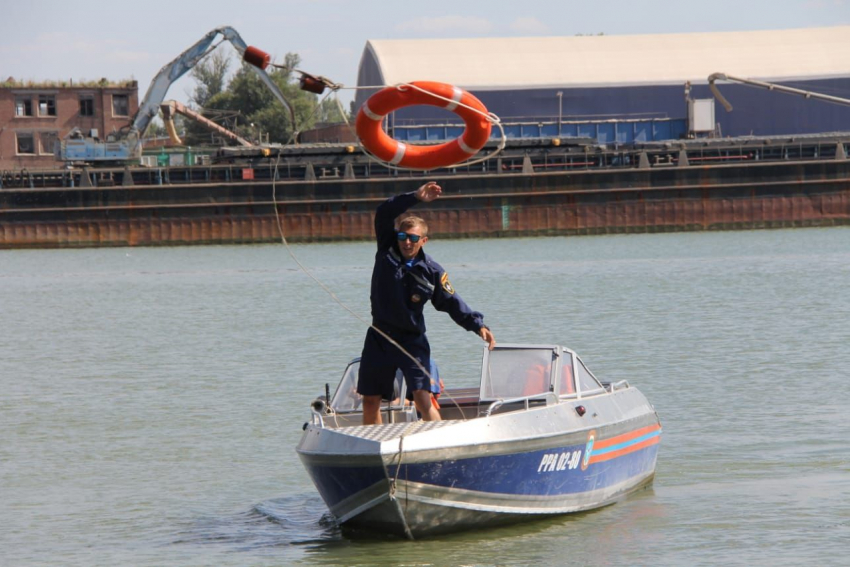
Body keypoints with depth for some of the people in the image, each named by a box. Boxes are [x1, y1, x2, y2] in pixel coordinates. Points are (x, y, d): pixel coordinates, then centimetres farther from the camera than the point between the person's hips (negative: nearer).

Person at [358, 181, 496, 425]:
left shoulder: (432, 271, -7)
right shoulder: (387, 249, -3)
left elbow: (452, 302, -4)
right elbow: (384, 213, -11)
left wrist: (478, 325, -16)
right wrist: (415, 198, -22)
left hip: (412, 340, -3)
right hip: (379, 337, 3)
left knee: (423, 399, -16)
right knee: (370, 400, 8)